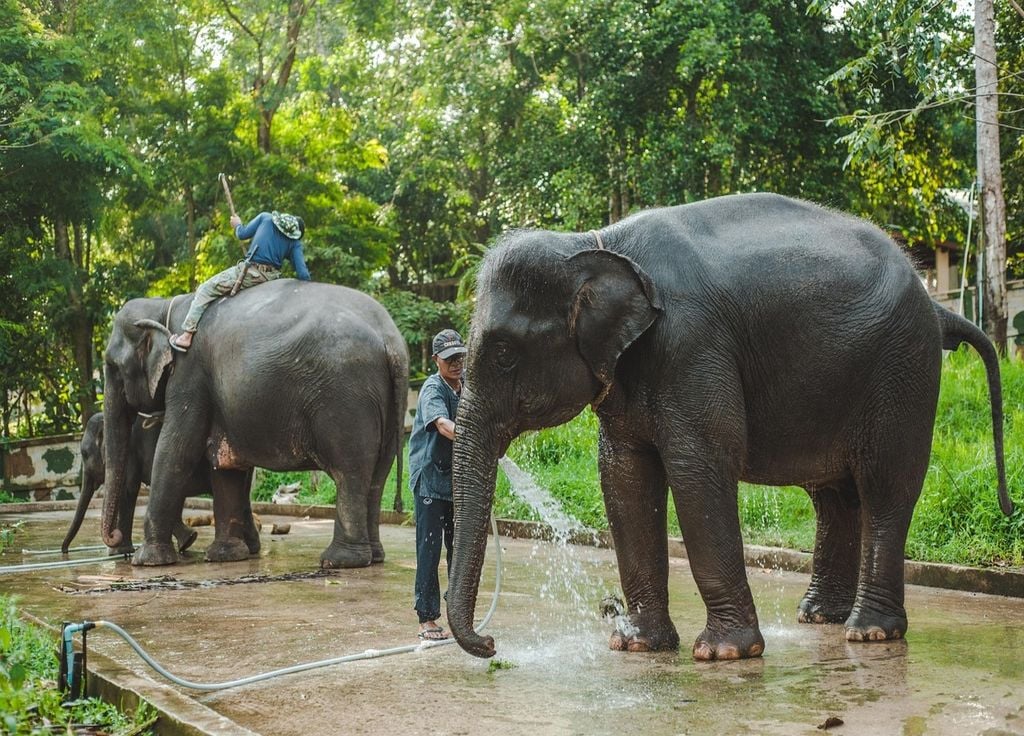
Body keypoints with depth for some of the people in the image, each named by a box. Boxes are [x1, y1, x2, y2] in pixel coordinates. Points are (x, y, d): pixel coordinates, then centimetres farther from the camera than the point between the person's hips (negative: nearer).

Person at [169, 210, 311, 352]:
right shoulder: (295, 242, 10)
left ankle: (186, 336, 1)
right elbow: (303, 273, 1)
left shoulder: (266, 217, 9)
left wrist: (237, 224, 32)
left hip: (250, 272, -3)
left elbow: (242, 234, 10)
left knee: (205, 290, 10)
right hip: (272, 277, 3)